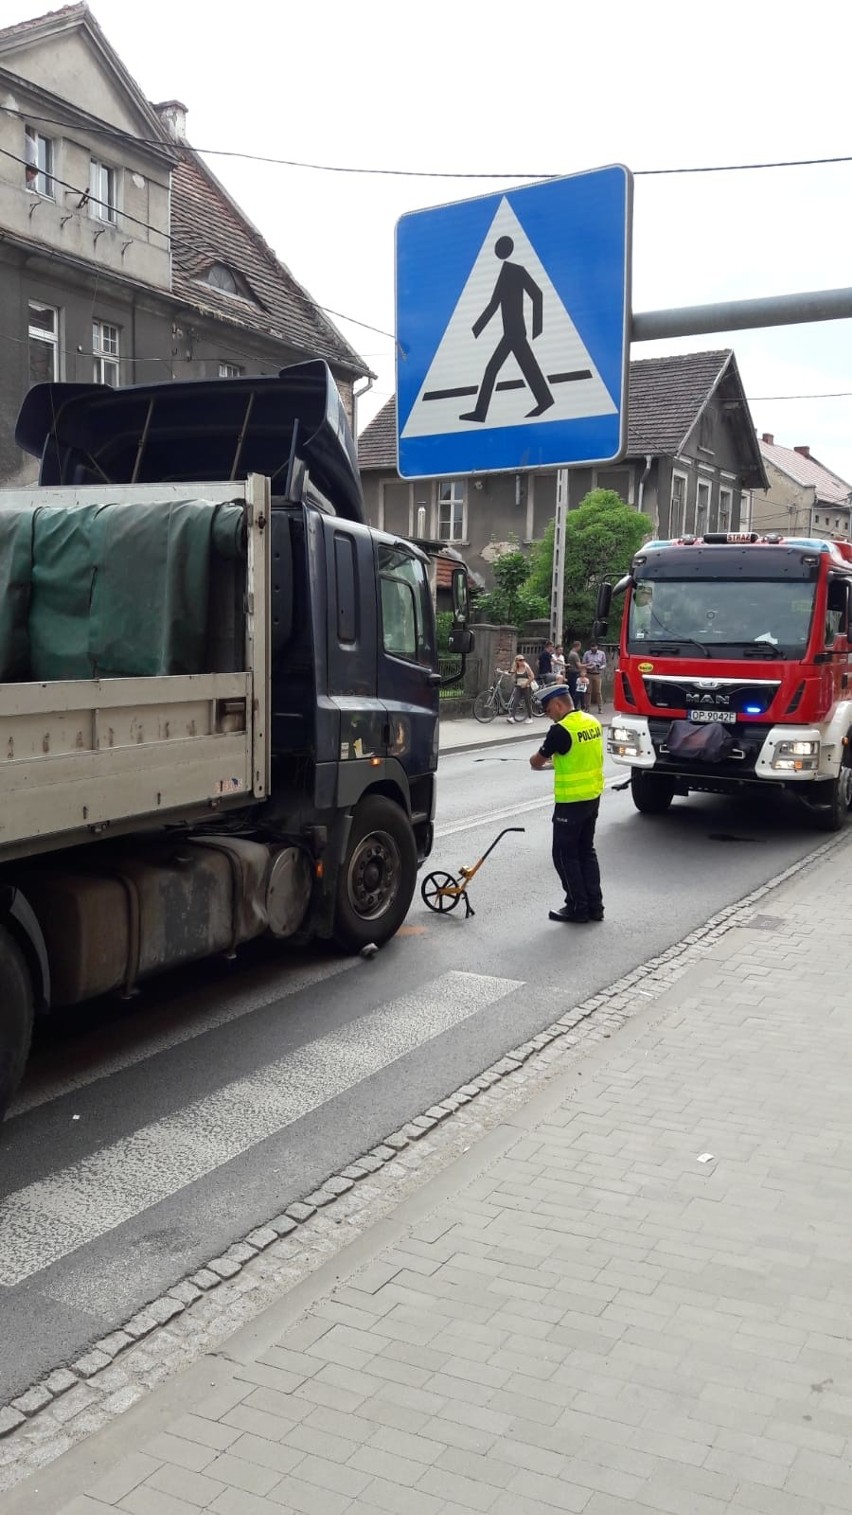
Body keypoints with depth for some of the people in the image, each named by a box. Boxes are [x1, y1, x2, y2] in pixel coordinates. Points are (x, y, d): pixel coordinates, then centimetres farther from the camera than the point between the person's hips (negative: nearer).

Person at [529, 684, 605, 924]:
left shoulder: (561, 730, -19)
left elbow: (537, 761, -9)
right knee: (586, 851, 17)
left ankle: (578, 908, 8)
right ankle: (594, 906, 20)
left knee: (565, 854, 4)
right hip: (593, 797, 8)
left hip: (570, 802, -8)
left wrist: (535, 761, 14)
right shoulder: (593, 723, 5)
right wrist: (555, 760, 18)